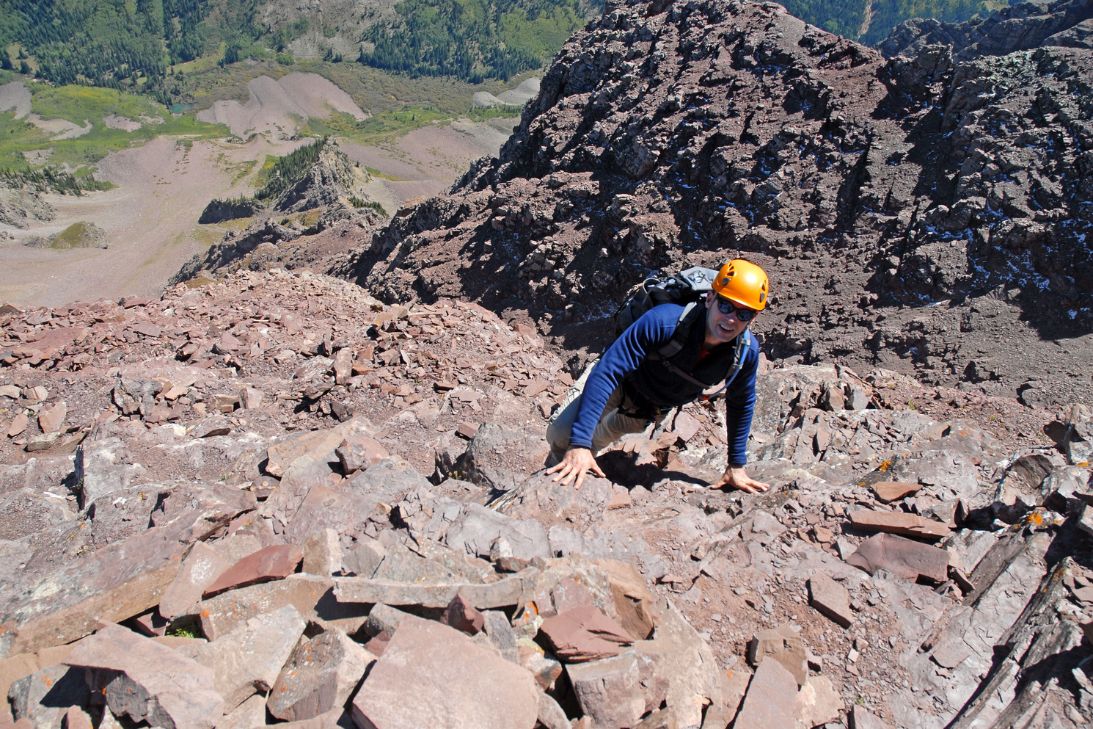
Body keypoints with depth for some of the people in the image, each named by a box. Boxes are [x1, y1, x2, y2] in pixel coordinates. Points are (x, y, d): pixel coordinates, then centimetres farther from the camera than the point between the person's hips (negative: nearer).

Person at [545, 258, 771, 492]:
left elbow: (742, 403, -4)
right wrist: (579, 443, -48)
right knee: (561, 435, -17)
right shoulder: (665, 321, -41)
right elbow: (606, 373, -43)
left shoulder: (747, 351, -25)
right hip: (621, 381, -4)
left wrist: (736, 466, 2)